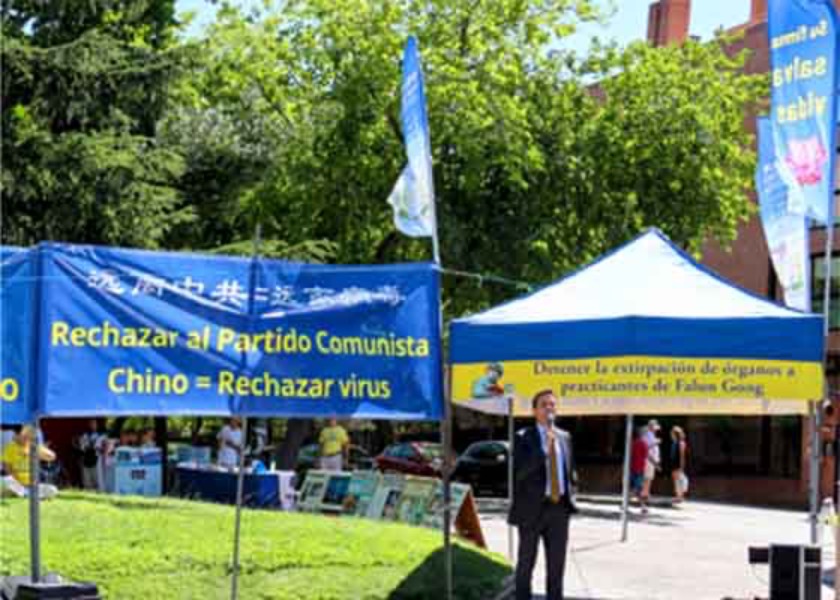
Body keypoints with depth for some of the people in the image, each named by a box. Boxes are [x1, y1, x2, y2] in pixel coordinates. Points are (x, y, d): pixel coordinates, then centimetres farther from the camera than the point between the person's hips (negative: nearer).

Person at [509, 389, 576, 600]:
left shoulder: (564, 437, 11)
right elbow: (519, 472, -19)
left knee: (557, 563, 9)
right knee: (526, 563, 4)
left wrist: (569, 496, 12)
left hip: (559, 507, 5)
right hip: (533, 508, -5)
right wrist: (543, 450, -25)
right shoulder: (523, 437, -6)